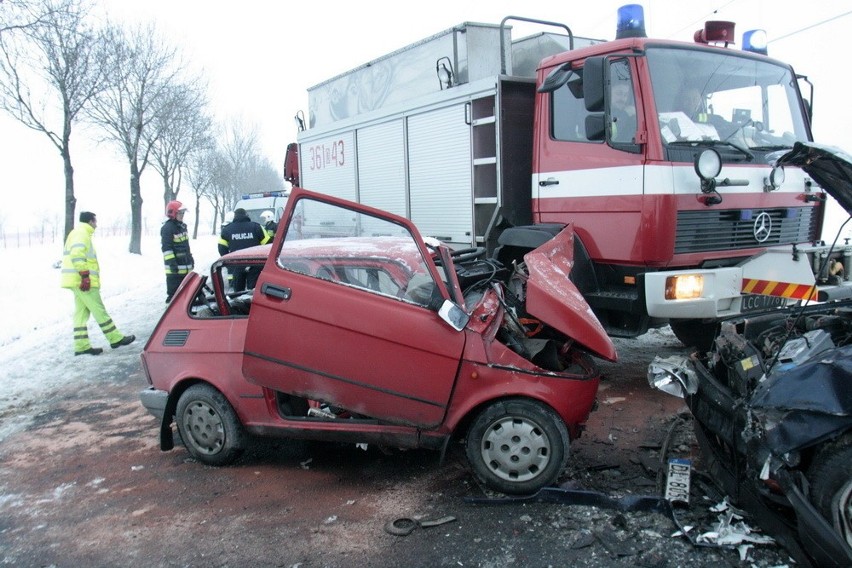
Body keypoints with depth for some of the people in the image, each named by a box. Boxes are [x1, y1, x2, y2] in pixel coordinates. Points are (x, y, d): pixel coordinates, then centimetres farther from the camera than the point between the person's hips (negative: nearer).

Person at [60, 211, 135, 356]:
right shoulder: (82, 233, -10)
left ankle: (82, 346, 8)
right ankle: (116, 339, 1)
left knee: (81, 312, 8)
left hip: (78, 281, 10)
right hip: (83, 281, -10)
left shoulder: (78, 233, 22)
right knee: (99, 311, -4)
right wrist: (85, 275, -25)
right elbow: (77, 255, -23)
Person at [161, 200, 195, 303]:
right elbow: (166, 248, -18)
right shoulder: (167, 228, -14)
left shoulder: (182, 226, 15)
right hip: (175, 267, -9)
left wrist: (190, 258, 24)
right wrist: (172, 263, -23)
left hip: (185, 264, 9)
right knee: (174, 291, -5)